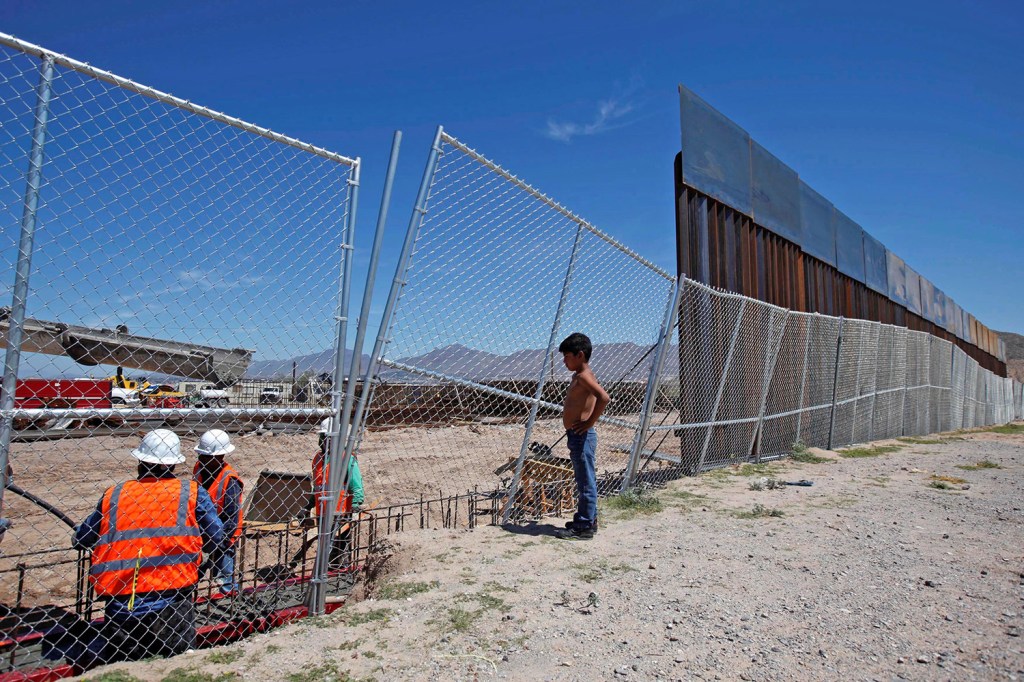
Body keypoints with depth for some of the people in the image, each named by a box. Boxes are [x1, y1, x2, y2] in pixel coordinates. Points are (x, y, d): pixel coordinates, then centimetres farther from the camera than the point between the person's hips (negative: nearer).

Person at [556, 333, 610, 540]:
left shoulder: (583, 376, -16)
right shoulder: (578, 377, 14)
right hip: (577, 436, 10)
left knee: (586, 481, -2)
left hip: (582, 436, -10)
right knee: (584, 481, 18)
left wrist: (590, 422, -24)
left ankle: (585, 526, 6)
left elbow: (604, 397, -31)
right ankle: (588, 519, 29)